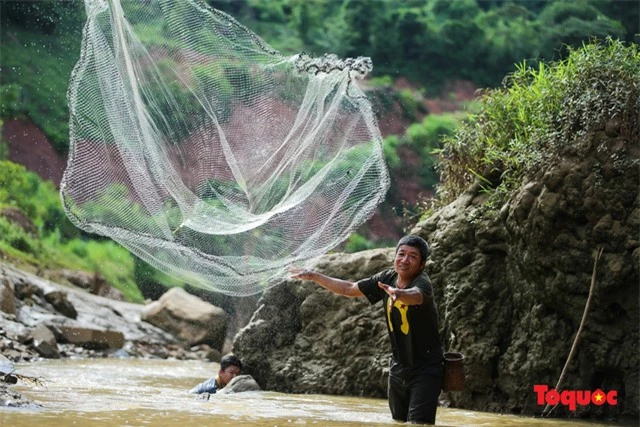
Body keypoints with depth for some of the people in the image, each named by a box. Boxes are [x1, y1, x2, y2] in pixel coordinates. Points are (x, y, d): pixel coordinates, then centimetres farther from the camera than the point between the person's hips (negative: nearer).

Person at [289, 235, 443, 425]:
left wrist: (399, 294, -67)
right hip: (398, 367, 7)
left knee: (418, 423, -18)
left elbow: (416, 295, -45)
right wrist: (314, 276, 10)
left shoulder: (422, 283, -20)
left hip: (426, 369, -7)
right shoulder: (387, 279, -1)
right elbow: (349, 289, 12)